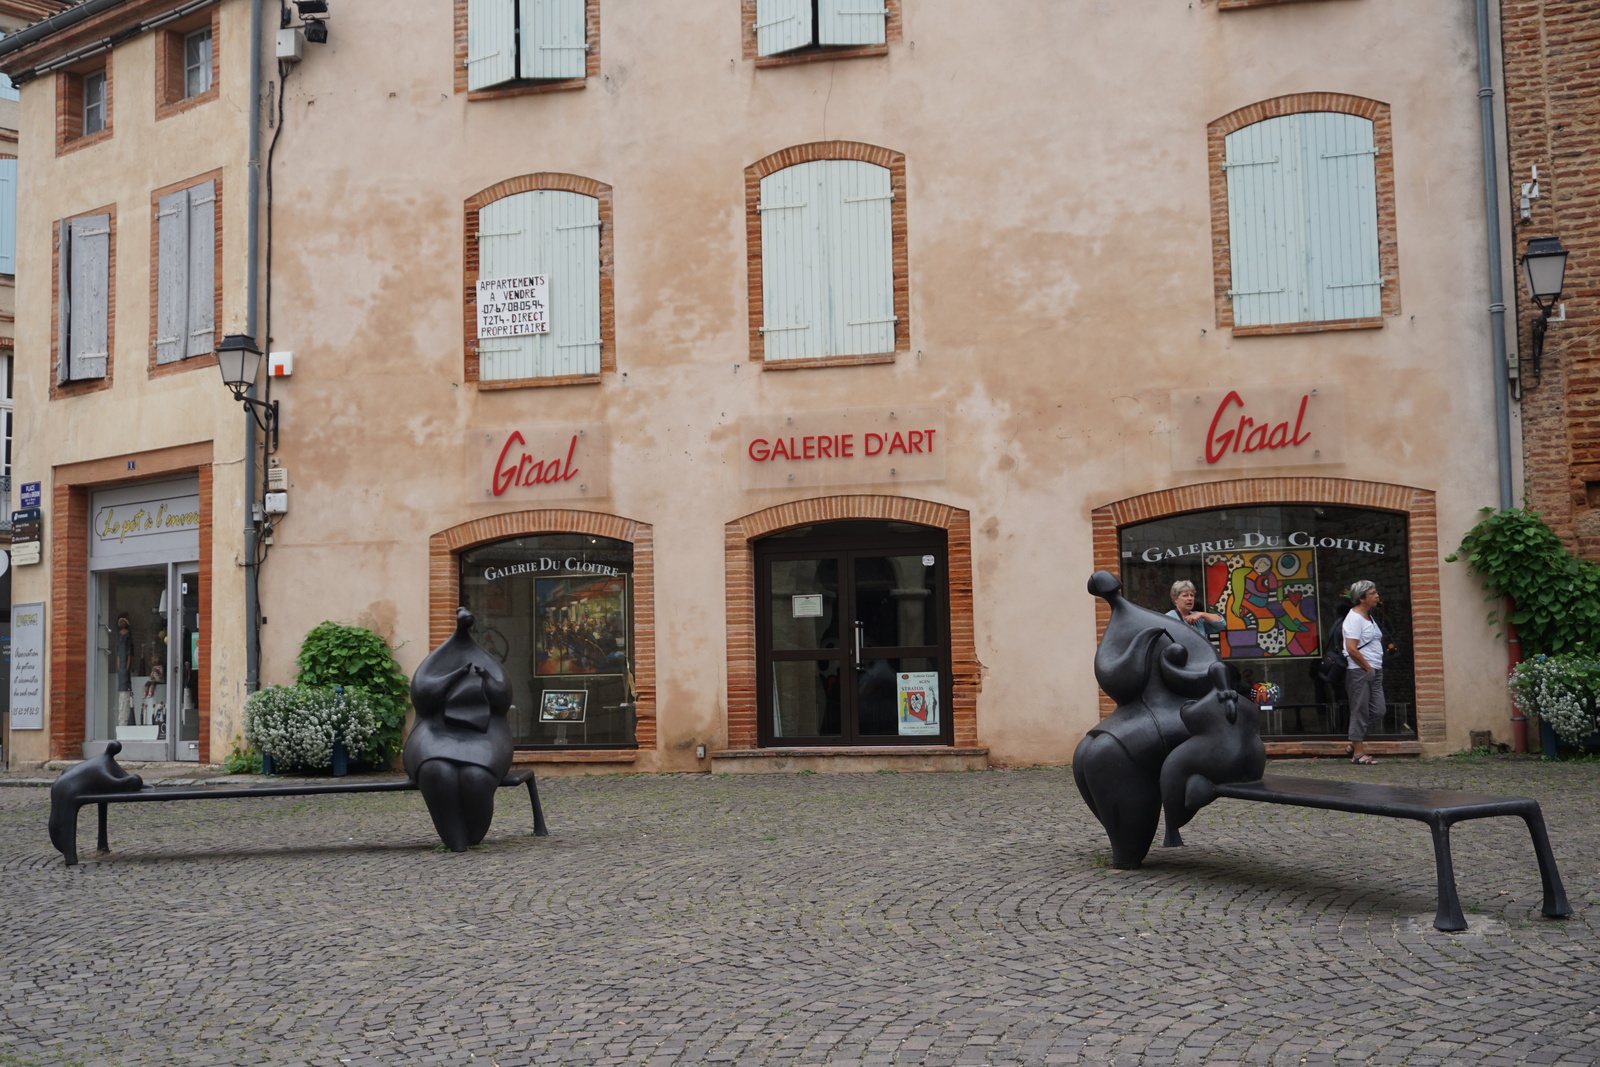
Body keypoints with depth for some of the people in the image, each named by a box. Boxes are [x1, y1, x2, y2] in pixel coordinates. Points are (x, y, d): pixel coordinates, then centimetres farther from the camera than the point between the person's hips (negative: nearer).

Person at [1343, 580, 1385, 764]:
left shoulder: (1368, 616, 17)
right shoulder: (1354, 618, -12)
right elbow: (1352, 649, -19)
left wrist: (1376, 669, 12)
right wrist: (1368, 668, -13)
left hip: (1374, 671, 9)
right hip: (1359, 672, -9)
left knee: (1377, 711, 6)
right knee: (1360, 712, -4)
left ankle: (1355, 744, 18)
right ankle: (1357, 753, 1)